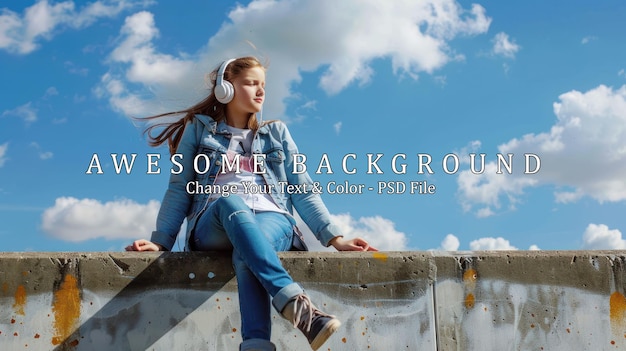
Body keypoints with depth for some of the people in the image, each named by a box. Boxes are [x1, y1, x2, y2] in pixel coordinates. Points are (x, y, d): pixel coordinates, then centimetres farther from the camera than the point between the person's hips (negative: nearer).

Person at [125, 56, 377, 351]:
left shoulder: (276, 133, 22)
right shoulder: (198, 129, 17)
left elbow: (302, 190, 14)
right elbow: (179, 189, 11)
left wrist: (334, 239, 1)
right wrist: (160, 241, -4)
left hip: (271, 219, 1)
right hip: (214, 225, -1)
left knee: (246, 254, -37)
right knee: (230, 202, -39)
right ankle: (295, 302, -58)